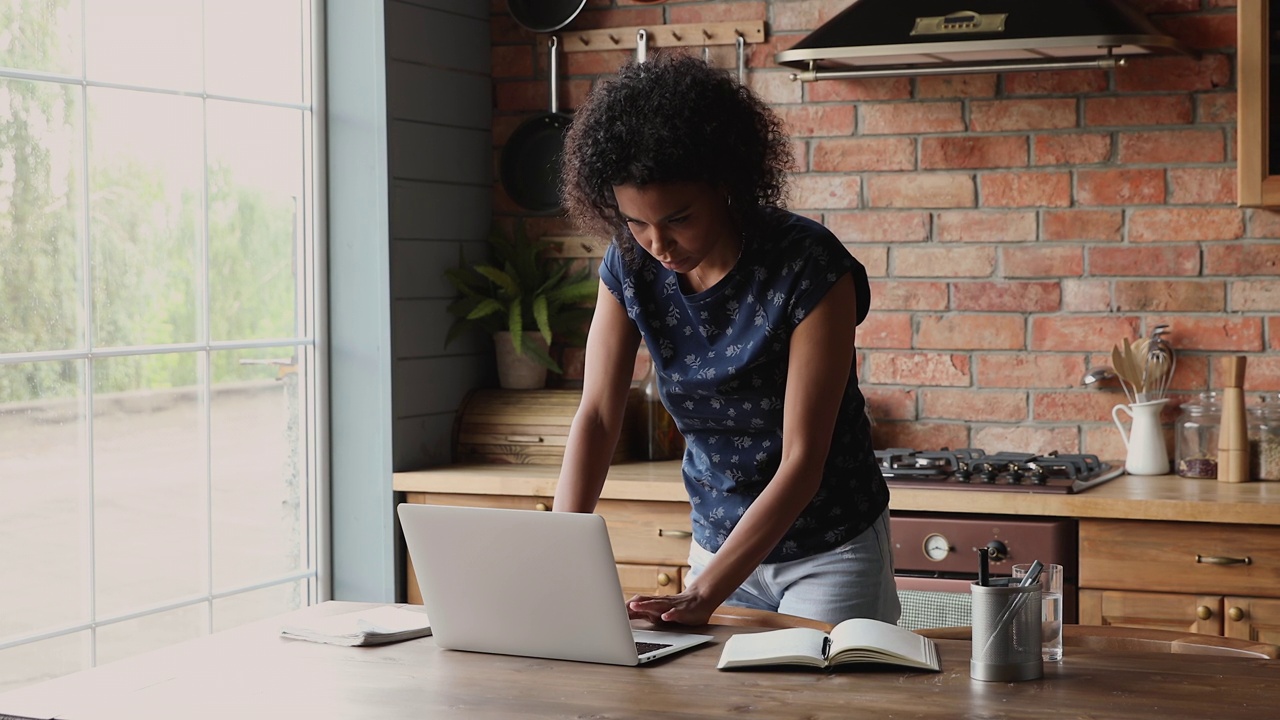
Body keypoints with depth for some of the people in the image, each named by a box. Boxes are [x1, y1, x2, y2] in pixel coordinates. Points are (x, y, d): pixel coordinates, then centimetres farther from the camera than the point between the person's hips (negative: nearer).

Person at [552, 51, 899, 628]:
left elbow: (803, 461, -25)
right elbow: (597, 415, -11)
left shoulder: (809, 267, -25)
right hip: (719, 539, 4)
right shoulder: (630, 266, -9)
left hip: (830, 548, -4)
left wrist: (702, 594, -33)